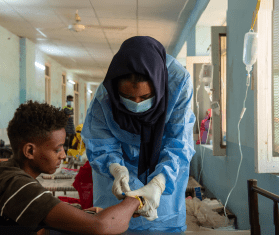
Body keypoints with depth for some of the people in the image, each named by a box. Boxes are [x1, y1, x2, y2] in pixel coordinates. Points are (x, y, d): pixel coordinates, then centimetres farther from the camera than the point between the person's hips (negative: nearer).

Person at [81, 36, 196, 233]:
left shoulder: (179, 82, -32)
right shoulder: (103, 97, -29)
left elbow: (178, 145, -31)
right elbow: (101, 147, -22)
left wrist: (158, 183, -47)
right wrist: (116, 169, -45)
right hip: (124, 162, 0)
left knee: (165, 223, 10)